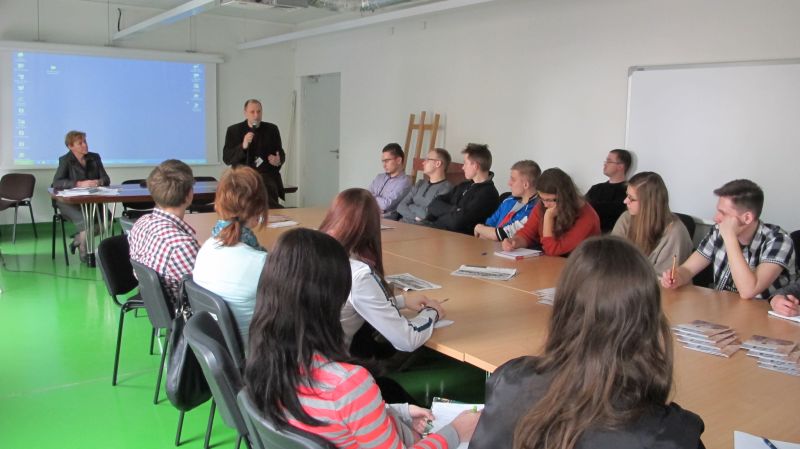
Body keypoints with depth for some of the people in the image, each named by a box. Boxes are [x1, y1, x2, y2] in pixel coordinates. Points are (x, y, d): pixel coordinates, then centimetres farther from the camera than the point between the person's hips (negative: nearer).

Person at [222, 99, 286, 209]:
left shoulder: (272, 129, 12)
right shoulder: (233, 130, 7)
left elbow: (281, 153, 18)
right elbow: (226, 158, 0)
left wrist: (278, 161, -7)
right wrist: (243, 146, -17)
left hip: (268, 176, 1)